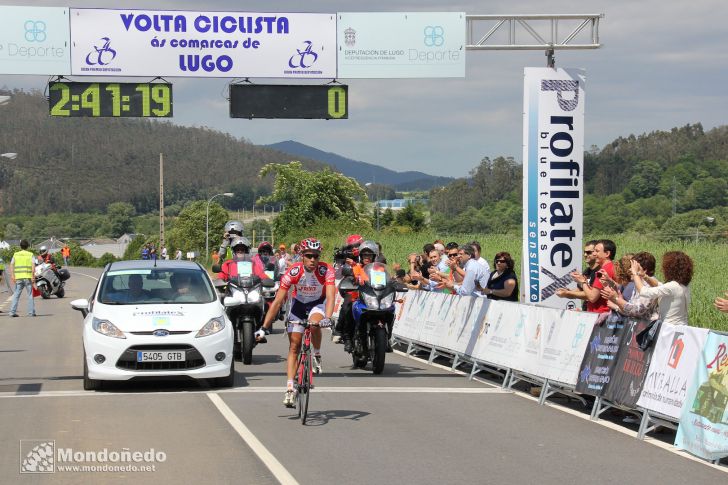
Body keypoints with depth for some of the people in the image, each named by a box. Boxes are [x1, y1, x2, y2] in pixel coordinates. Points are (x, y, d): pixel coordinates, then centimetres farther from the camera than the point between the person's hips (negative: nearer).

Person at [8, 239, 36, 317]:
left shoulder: (15, 255, 9)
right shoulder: (30, 255, 3)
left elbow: (11, 265, 0)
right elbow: (33, 266, -7)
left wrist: (12, 276, -3)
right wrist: (33, 276, -7)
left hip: (18, 277, 2)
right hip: (28, 277, -2)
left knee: (16, 295, 5)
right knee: (30, 295, 5)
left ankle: (13, 312, -2)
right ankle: (31, 312, 3)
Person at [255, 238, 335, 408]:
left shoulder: (326, 270, -29)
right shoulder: (293, 272, -28)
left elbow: (330, 296, -39)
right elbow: (278, 301, -27)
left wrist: (327, 318, -58)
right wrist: (264, 328, -31)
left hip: (318, 303, -1)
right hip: (299, 303, 1)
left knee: (314, 324, -34)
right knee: (294, 346, -5)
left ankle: (317, 356, -6)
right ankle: (290, 390, -3)